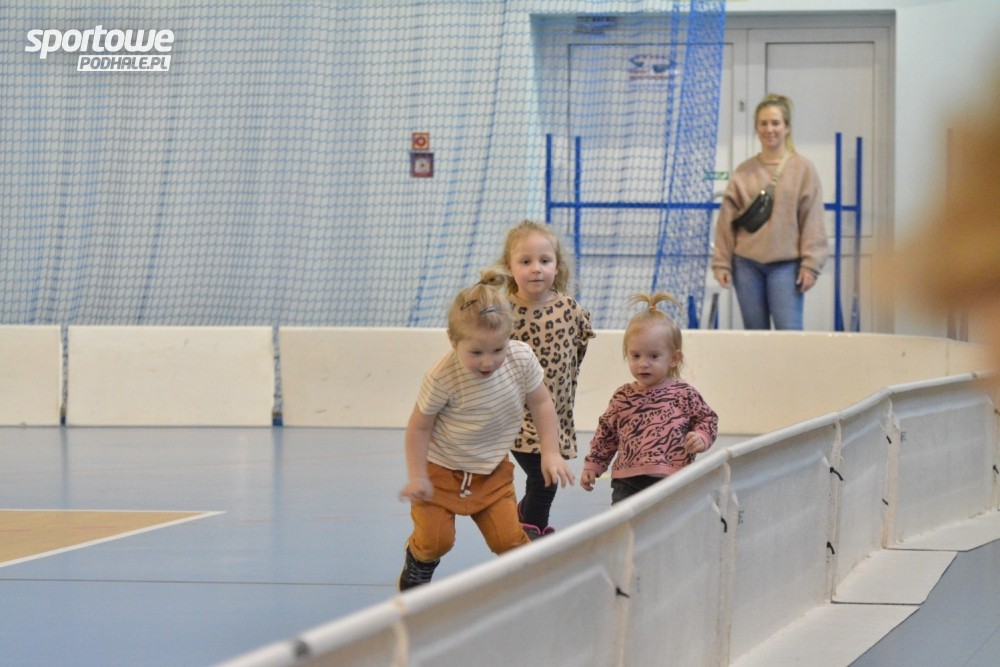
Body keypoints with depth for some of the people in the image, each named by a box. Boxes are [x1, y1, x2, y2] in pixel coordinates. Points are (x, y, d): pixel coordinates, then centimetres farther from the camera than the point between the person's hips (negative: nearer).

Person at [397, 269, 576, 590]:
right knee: (436, 539, -7)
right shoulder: (442, 378, -30)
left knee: (509, 538, -5)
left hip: (493, 471, 3)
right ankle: (415, 574, 25)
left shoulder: (521, 358, -20)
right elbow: (419, 426, -18)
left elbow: (541, 403, -2)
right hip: (441, 470, -3)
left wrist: (551, 452, -5)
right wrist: (416, 477, -17)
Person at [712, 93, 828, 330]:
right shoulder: (744, 171, 8)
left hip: (786, 264, -3)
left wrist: (810, 264, -8)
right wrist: (721, 262, 3)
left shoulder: (803, 169, 2)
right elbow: (727, 221, 9)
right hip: (747, 264, 3)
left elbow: (812, 221, -2)